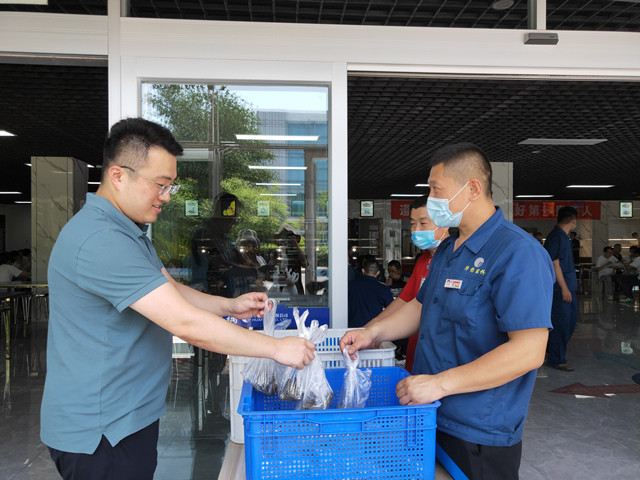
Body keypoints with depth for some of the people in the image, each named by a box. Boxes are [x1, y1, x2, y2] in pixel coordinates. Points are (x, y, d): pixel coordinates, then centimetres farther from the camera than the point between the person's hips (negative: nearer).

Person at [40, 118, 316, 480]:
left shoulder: (129, 231, 9)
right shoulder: (100, 242, -28)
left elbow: (168, 290, 14)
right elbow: (187, 324, -31)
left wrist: (230, 306, 0)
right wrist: (276, 348, -23)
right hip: (100, 435, -10)